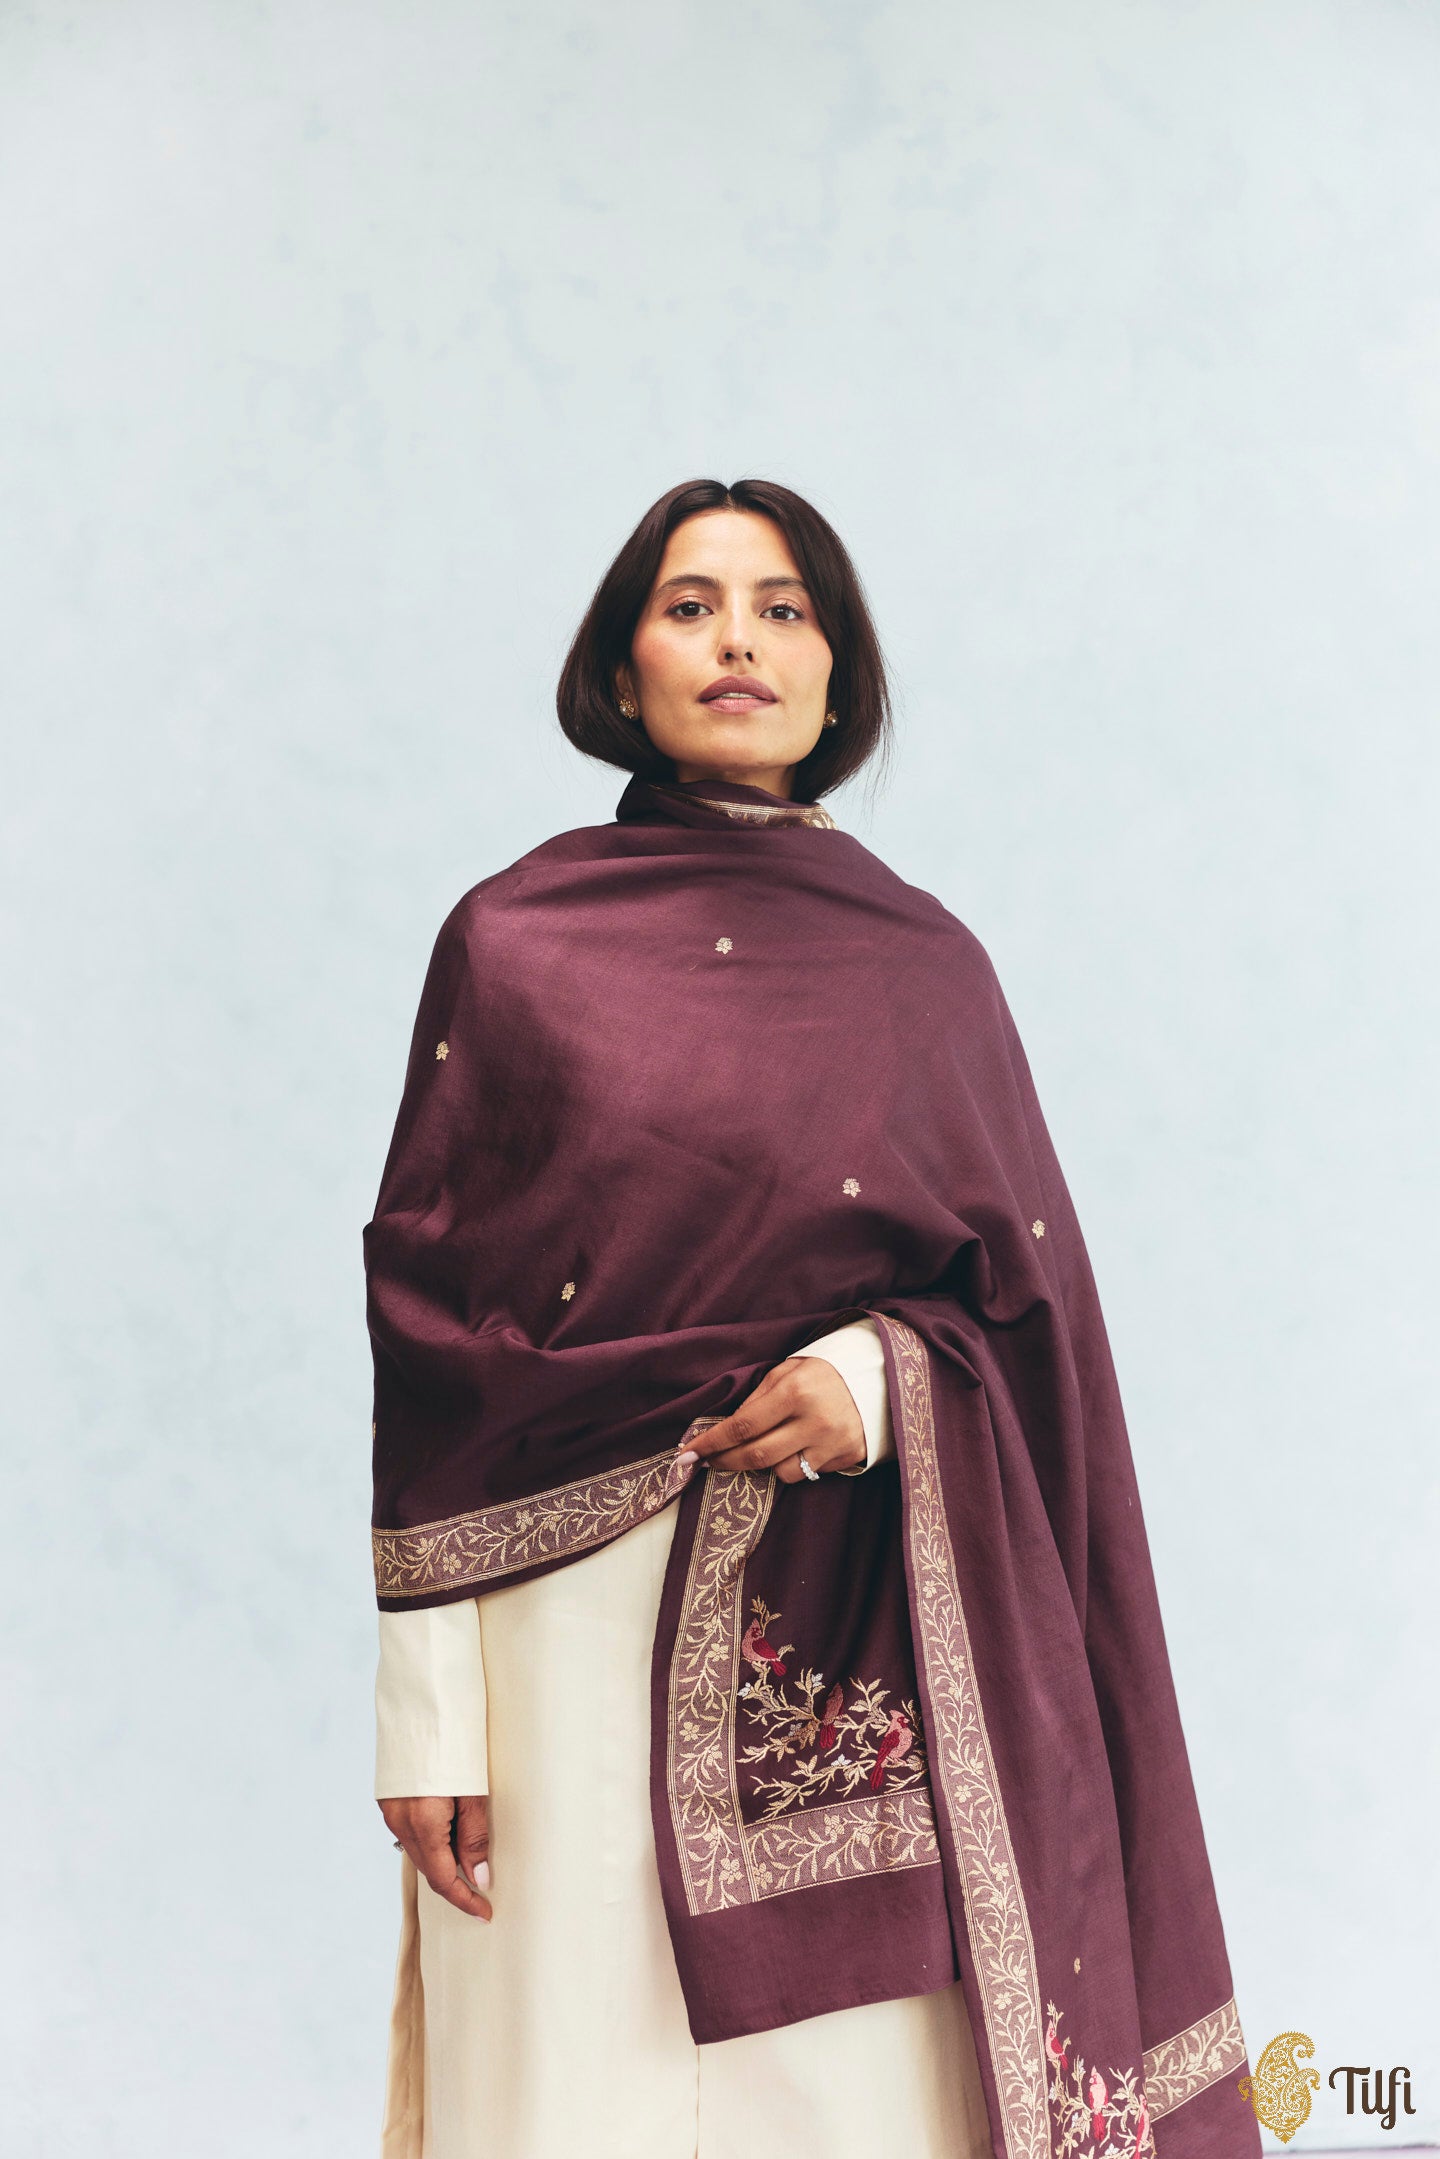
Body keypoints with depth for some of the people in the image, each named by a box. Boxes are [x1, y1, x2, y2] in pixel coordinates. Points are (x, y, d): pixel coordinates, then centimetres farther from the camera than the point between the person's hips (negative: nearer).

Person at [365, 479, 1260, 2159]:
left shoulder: (929, 968, 9)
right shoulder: (515, 942, 3)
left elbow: (1027, 1296, 9)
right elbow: (429, 1327, 0)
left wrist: (876, 1378, -13)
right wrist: (425, 1697, -5)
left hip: (869, 1640, 2)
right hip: (583, 1616, -1)